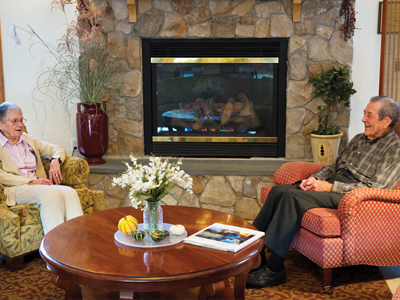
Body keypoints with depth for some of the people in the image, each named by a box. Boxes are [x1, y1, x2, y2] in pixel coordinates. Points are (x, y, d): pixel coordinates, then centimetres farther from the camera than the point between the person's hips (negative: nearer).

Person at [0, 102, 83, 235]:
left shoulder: (28, 140, 25)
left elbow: (58, 149, 28)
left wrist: (55, 161, 3)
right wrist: (30, 182, -15)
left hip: (37, 187, 5)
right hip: (14, 190, -5)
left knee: (70, 192, -27)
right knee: (51, 193, -35)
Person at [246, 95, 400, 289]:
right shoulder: (359, 139, 22)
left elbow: (376, 188, -15)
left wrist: (331, 187, -16)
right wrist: (314, 178, 3)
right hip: (331, 184, 8)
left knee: (293, 196, -28)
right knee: (279, 190, -14)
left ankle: (274, 269, -25)